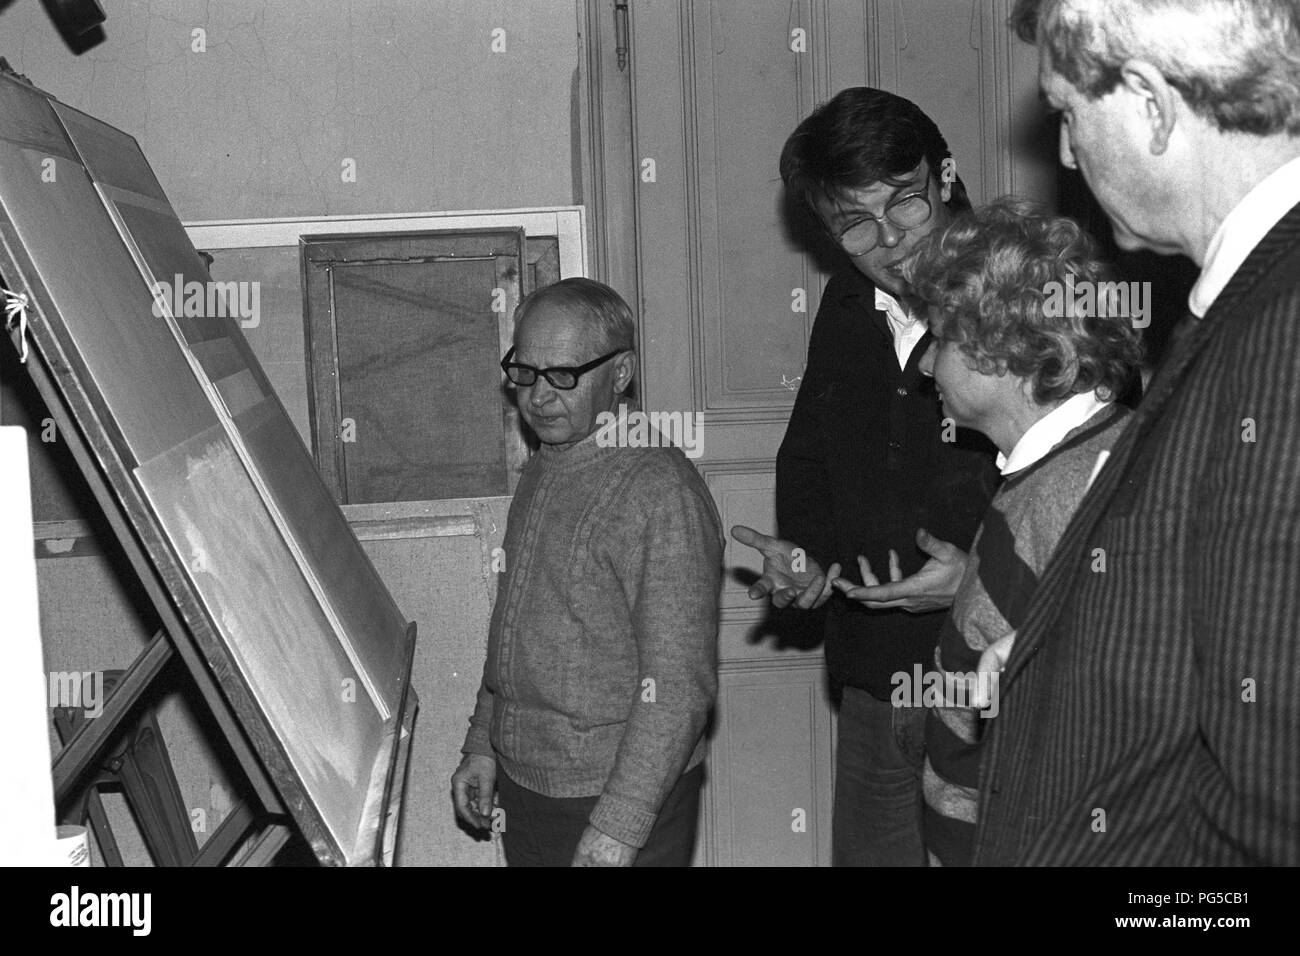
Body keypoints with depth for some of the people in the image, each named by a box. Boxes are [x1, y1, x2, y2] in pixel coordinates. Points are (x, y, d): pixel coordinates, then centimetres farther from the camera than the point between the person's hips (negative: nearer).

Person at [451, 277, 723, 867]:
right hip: (520, 789, 7)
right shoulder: (540, 473, 7)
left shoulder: (661, 491, -19)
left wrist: (615, 833, -24)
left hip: (623, 801, -7)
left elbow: (678, 687, -23)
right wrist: (481, 746, 16)